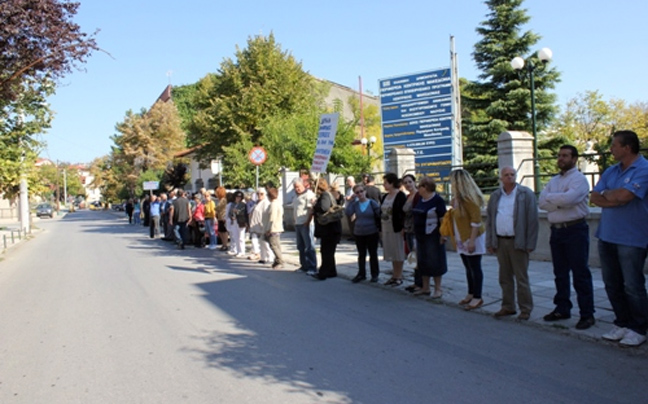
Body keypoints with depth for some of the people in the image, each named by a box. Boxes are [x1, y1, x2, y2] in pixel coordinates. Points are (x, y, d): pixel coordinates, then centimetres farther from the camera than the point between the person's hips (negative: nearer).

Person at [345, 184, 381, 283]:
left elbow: (379, 216, -6)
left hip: (372, 233, -3)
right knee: (361, 254, 12)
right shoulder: (355, 204, 0)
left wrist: (379, 228, -11)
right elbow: (348, 214, -14)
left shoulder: (372, 203, -7)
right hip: (358, 233, 3)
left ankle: (375, 274, 18)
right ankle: (361, 274, 22)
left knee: (373, 254, 8)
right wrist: (351, 201, -13)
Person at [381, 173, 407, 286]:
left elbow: (404, 212, -15)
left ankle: (399, 276, 10)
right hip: (386, 228, 8)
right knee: (391, 252, 13)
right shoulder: (385, 197, 13)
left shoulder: (400, 196, -10)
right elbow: (381, 212, 13)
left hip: (396, 228, -8)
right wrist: (380, 228, 10)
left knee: (398, 252, 1)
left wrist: (402, 227, -19)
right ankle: (394, 275, 23)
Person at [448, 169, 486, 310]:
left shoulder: (469, 198, -18)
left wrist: (472, 240, -22)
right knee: (469, 268, 15)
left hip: (472, 238, -8)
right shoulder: (457, 198, 9)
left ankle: (477, 297, 7)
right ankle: (471, 294, 24)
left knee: (475, 268, 0)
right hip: (462, 239, 9)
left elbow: (476, 220, -21)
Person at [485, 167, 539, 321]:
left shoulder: (526, 194, -2)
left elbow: (532, 220, -5)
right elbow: (489, 220, 14)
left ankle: (525, 309, 10)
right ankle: (508, 306, 22)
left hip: (517, 242, -4)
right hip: (500, 242, 5)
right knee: (505, 277, 11)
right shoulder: (495, 196, 12)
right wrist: (490, 242, 8)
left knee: (521, 278, 0)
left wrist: (530, 244, -10)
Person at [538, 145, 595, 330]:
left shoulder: (579, 179, -6)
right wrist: (560, 202, -12)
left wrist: (550, 198, -6)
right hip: (556, 230, 7)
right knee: (560, 273, 13)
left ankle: (587, 314, 3)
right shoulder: (554, 181, 16)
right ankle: (562, 308, 23)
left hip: (575, 229, -7)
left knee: (580, 274, -3)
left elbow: (568, 198, -23)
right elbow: (542, 202, 3)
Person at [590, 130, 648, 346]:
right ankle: (622, 323, 25)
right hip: (607, 236, 7)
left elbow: (623, 195, -22)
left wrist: (606, 194, -2)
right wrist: (616, 199, -11)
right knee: (612, 285, 12)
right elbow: (594, 197, 5)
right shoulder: (610, 171, 13)